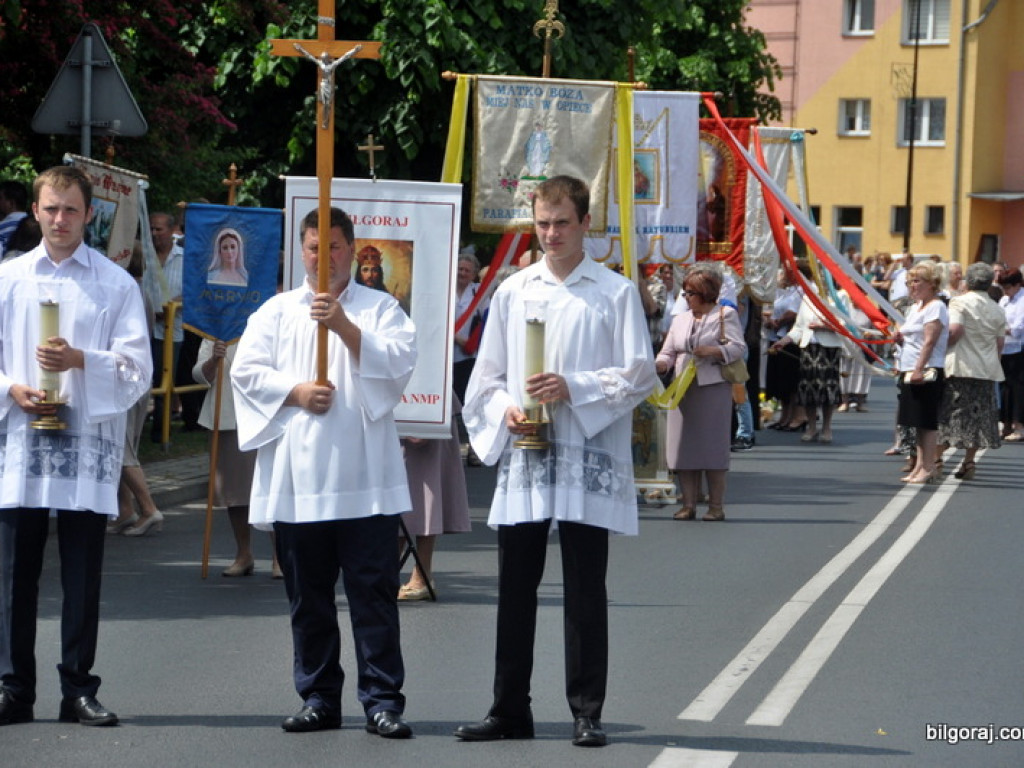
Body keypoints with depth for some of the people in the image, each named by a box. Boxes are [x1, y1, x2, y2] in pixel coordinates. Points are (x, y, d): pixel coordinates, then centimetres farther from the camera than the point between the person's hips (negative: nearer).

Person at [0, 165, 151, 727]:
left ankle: (78, 691, 10)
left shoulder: (116, 284, 5)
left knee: (83, 578, 2)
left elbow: (137, 370, 0)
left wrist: (82, 360, -16)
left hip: (88, 444, -1)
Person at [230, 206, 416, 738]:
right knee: (308, 596, 8)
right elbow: (246, 370, 5)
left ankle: (382, 699, -3)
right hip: (297, 479, 3)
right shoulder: (277, 311, 14)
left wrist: (345, 326, -17)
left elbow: (399, 362, -7)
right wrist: (295, 392, -9)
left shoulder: (380, 308, 9)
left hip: (364, 479, -3)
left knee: (374, 592, -5)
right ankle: (319, 698, 16)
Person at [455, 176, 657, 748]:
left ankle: (587, 712, 9)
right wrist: (506, 410, -6)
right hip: (523, 459, 3)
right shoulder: (513, 292, 11)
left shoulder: (616, 292, 1)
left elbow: (640, 374, -3)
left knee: (586, 591, 1)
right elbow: (486, 374, 14)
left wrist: (573, 388, -14)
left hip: (587, 463, -3)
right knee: (515, 589, 6)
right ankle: (510, 710, 15)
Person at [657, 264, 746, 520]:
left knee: (713, 447, -3)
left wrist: (714, 351, -21)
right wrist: (661, 364, -7)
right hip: (683, 390, 5)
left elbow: (738, 347, -5)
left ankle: (716, 506, 2)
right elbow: (667, 352, 14)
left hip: (713, 388, -5)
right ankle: (688, 505, 6)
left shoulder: (725, 315, 2)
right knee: (684, 446, 1)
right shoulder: (680, 320, 18)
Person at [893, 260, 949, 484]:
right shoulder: (916, 307, 19)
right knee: (919, 422, 11)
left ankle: (929, 467, -5)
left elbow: (929, 341, -18)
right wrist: (899, 338, 3)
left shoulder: (935, 307, -10)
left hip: (927, 372, -9)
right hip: (910, 371, 9)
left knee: (927, 421, -7)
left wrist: (919, 369, -25)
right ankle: (920, 466, 14)